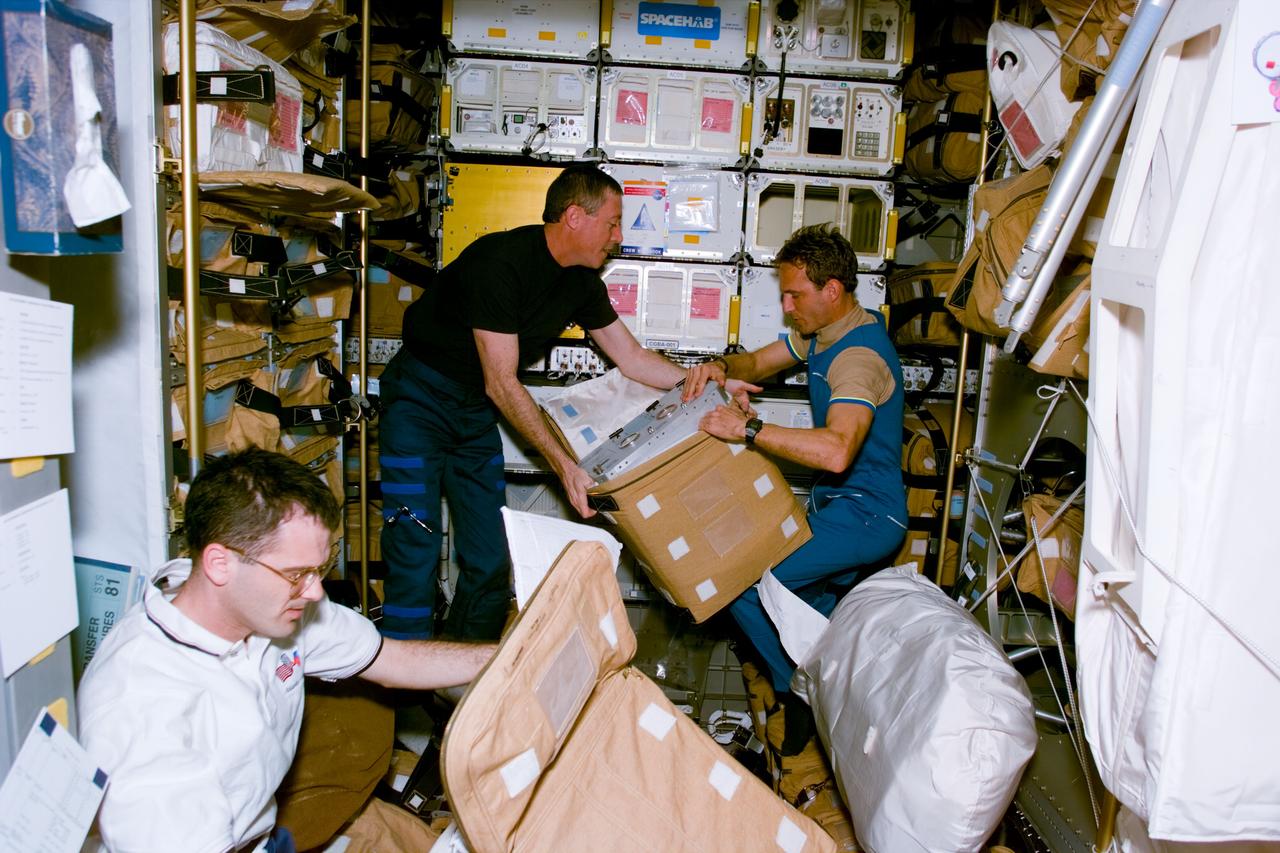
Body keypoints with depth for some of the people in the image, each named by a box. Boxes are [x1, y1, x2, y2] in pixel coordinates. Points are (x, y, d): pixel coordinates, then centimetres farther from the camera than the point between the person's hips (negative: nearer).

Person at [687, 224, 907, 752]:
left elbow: (837, 451, -40)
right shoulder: (823, 332, 8)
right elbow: (759, 362, 17)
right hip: (837, 501, 10)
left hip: (865, 514, -10)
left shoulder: (859, 355, -25)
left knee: (741, 584, -13)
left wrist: (748, 428, -38)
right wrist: (722, 367, -6)